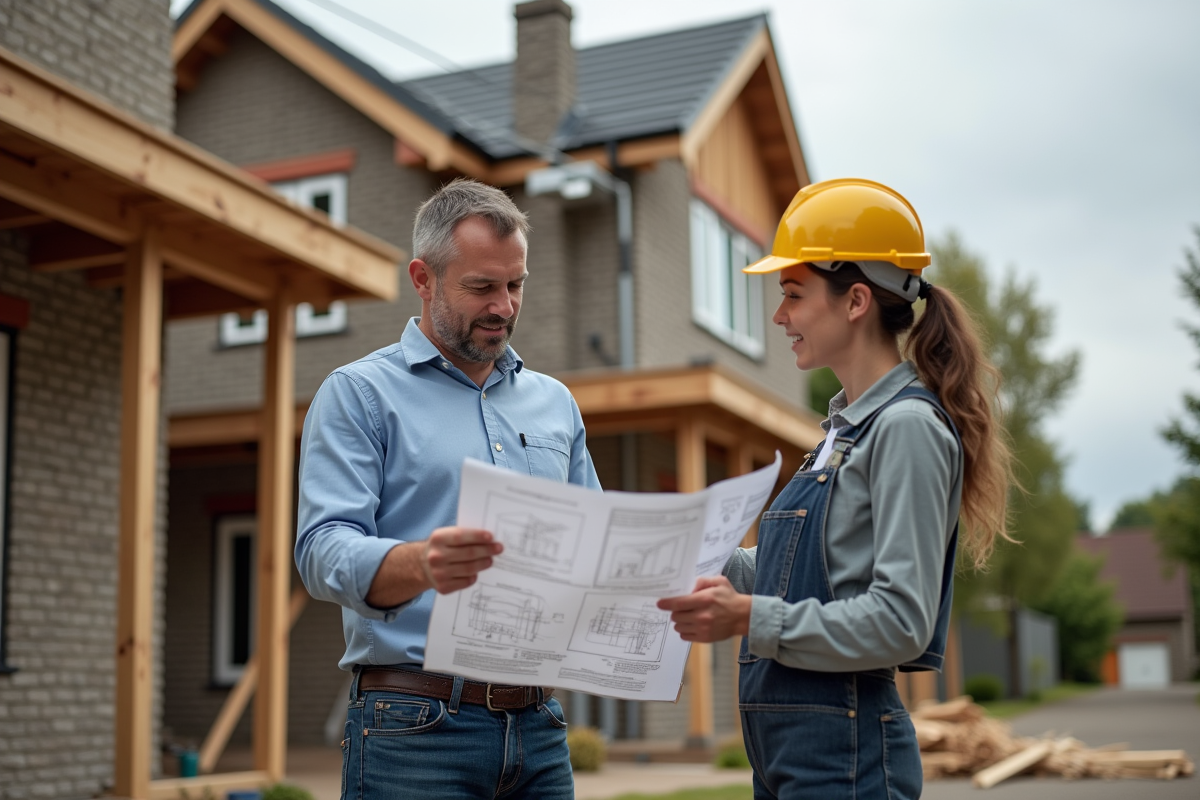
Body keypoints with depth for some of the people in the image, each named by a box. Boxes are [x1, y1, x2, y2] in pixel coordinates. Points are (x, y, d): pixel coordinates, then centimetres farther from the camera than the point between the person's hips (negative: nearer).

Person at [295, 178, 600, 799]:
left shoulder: (555, 403, 16)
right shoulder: (358, 394, 0)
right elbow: (325, 553, -13)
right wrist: (421, 565, -33)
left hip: (538, 727, 5)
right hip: (415, 730, -5)